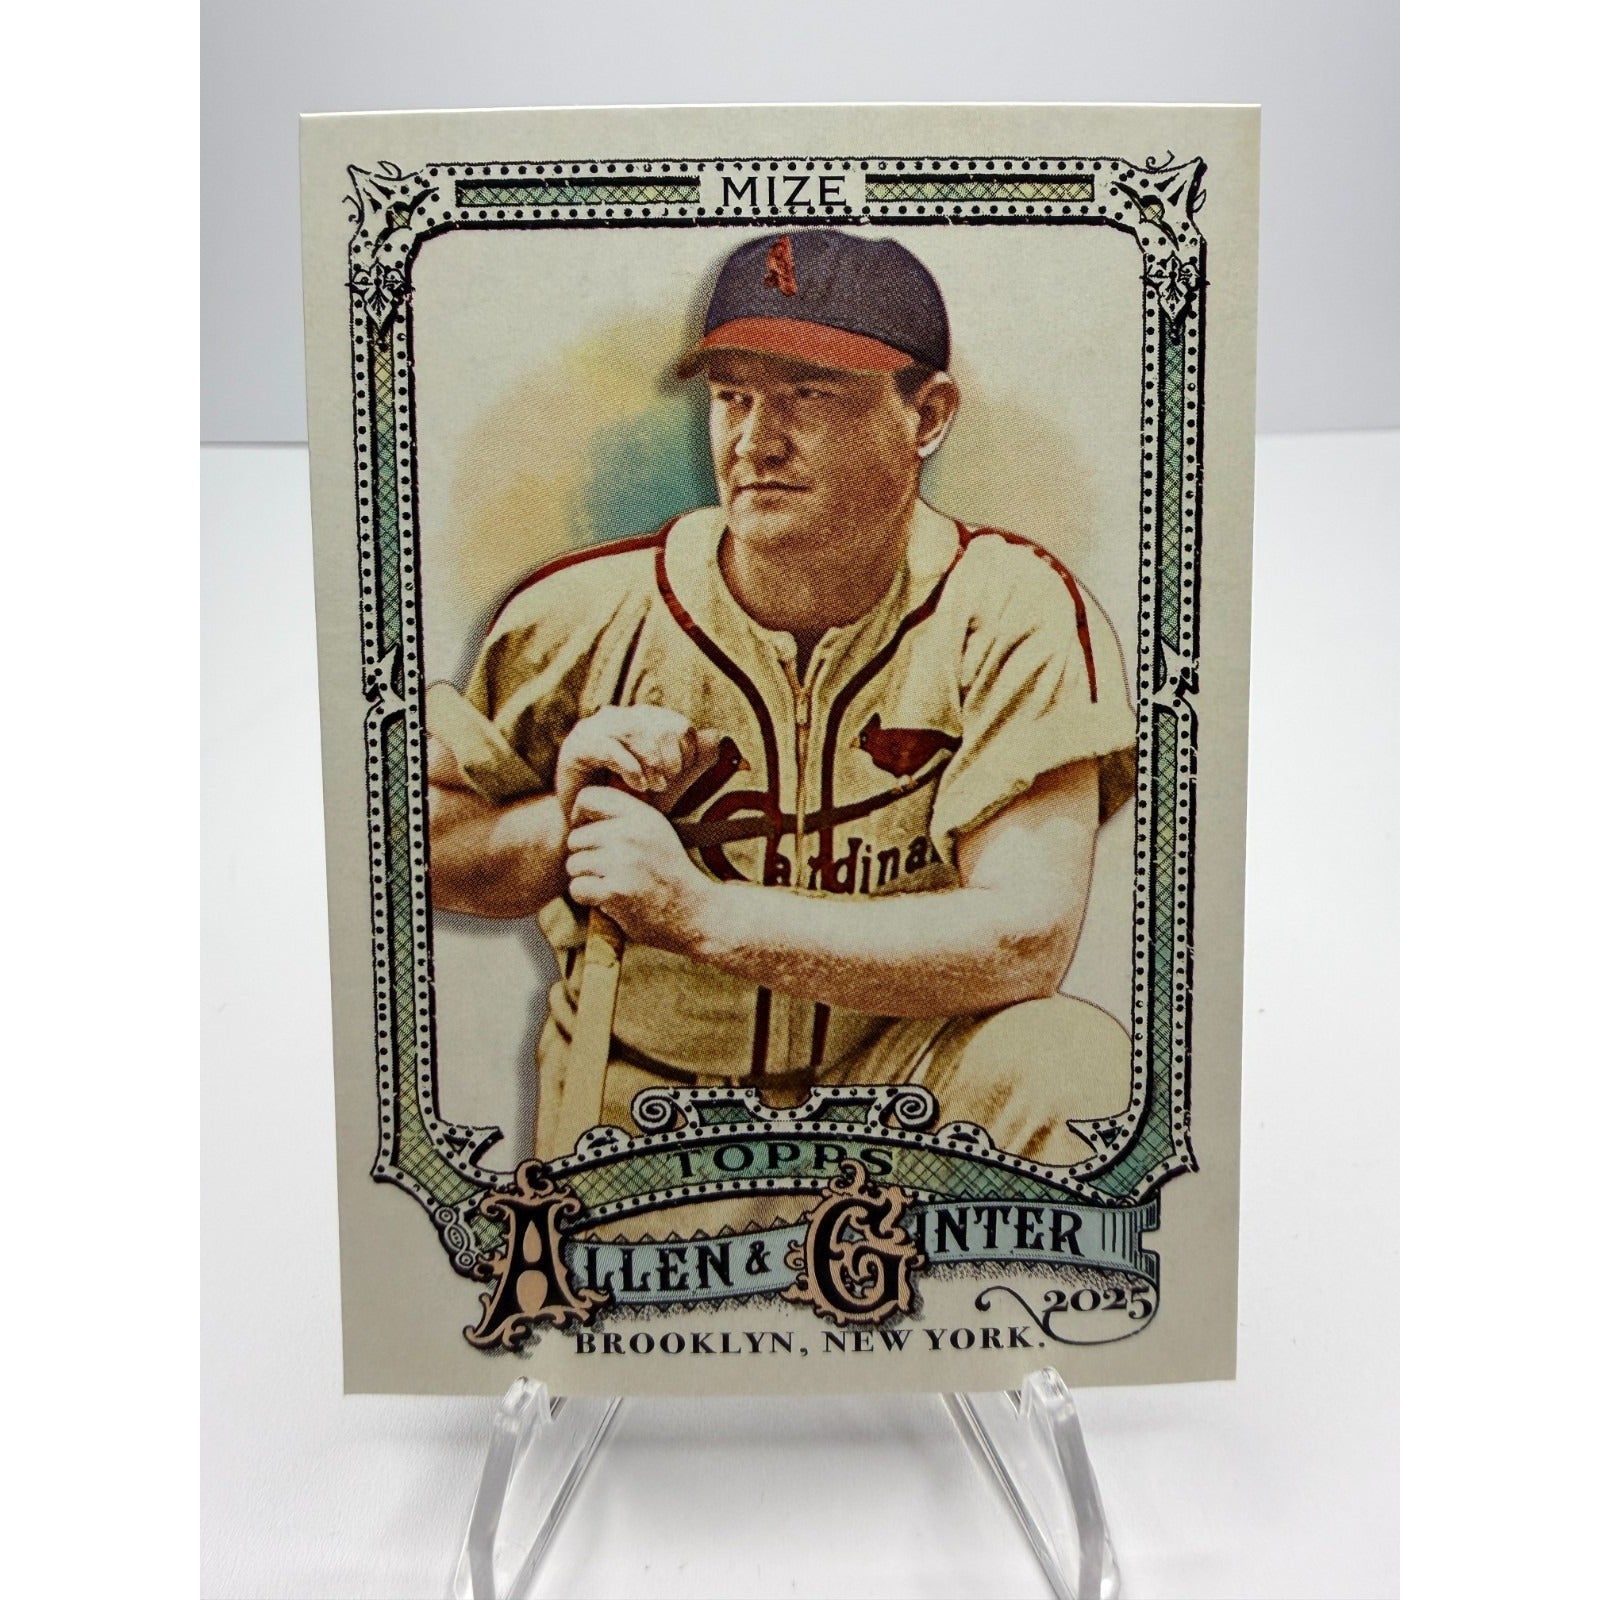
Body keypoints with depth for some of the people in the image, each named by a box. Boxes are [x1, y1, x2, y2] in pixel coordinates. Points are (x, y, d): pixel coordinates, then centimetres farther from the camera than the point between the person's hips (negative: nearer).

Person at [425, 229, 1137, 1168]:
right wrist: (564, 826, -23)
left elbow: (1026, 941, -23)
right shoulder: (586, 615, -10)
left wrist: (699, 914, -28)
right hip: (632, 1106, 2)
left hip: (895, 1087, -1)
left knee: (1065, 1060, -28)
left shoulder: (1015, 614, -14)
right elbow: (424, 845, -1)